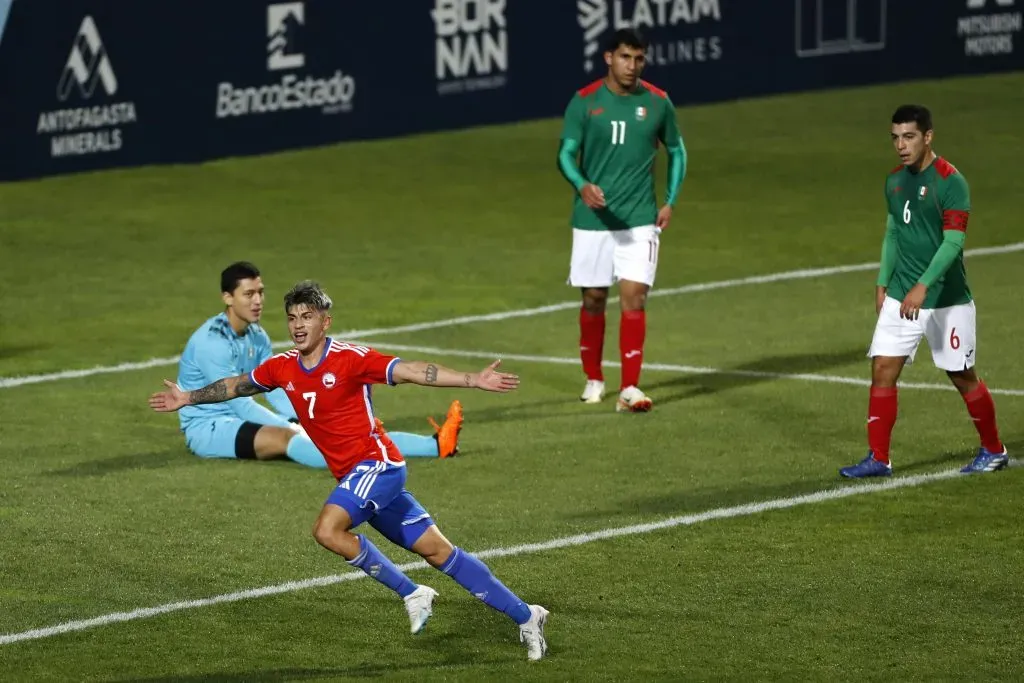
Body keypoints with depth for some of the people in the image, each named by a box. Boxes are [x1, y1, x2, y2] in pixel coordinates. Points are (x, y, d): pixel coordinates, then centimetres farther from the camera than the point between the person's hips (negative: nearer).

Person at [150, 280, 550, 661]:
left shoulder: (351, 359, -14)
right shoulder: (283, 368, 6)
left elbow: (412, 371, -19)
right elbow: (236, 385, 23)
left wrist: (472, 380, -28)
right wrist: (188, 398, 30)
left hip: (376, 462, -7)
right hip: (351, 475, 7)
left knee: (328, 530, -24)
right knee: (437, 551, 6)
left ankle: (411, 594, -8)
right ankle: (524, 616, 13)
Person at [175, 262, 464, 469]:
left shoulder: (256, 337, 9)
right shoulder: (211, 341, -20)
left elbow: (279, 391, 8)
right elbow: (240, 403, -22)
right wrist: (296, 428, -23)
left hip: (238, 420, 8)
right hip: (207, 428, -8)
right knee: (285, 437, -35)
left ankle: (436, 446, -22)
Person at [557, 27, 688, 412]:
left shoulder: (657, 102, 1)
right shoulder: (584, 102, -4)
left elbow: (676, 151, 14)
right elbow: (566, 153, -6)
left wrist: (670, 201, 5)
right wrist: (582, 186, -26)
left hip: (640, 220, 0)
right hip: (592, 219, 0)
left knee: (634, 297, -11)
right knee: (593, 299, 9)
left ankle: (629, 388, -11)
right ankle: (593, 379, 27)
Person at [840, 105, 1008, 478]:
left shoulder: (950, 181, -15)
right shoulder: (894, 180, 6)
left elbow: (953, 241, -22)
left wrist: (923, 286, -30)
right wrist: (883, 283, 14)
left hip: (947, 300, -6)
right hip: (901, 298, 6)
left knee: (963, 377, 5)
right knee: (882, 370, -5)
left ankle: (993, 450, 24)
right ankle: (878, 458, 0)